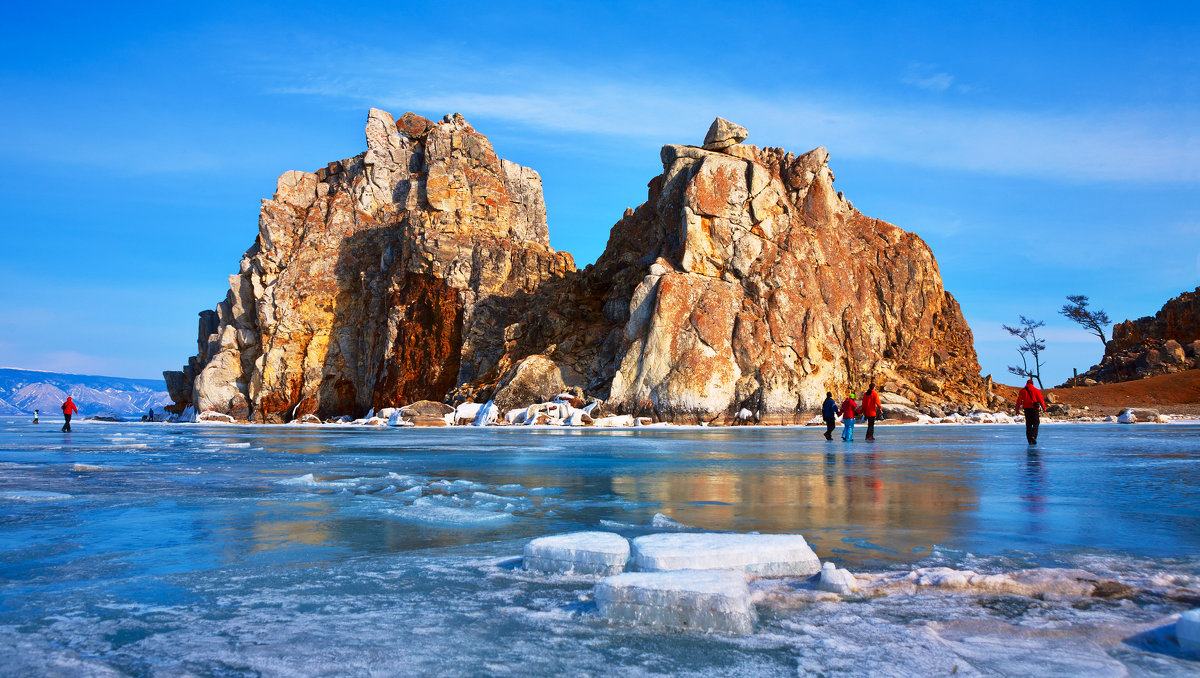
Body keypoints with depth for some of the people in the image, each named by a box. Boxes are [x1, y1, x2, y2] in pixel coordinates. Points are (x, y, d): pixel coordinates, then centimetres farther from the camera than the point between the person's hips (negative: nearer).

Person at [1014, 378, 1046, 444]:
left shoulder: (1022, 391, 8)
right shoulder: (1036, 390, 1)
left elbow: (1019, 400, 5)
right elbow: (1040, 399, 0)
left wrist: (1017, 409, 9)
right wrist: (1043, 407, 11)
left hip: (1026, 409, 3)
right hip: (1034, 408, -3)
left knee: (1028, 424, 9)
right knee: (1036, 423, 3)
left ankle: (1029, 440, 6)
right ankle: (1033, 436, -18)